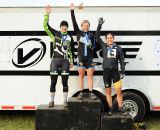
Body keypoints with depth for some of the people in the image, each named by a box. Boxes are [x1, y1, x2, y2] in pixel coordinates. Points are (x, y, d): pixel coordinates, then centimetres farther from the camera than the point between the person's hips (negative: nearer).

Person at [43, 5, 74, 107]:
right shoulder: (55, 34, 7)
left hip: (65, 61, 1)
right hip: (55, 60, -1)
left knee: (65, 82, 2)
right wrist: (47, 14, -9)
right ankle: (52, 101, 10)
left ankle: (65, 101, 10)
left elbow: (71, 50, 15)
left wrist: (72, 61, 11)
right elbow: (46, 26, -2)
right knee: (53, 81, 1)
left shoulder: (70, 38, 12)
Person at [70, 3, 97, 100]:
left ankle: (91, 93, 6)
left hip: (89, 58, 1)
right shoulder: (78, 32, 3)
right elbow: (74, 22, -5)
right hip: (81, 58, 0)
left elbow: (94, 46, 13)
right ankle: (81, 92, 12)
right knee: (81, 75, 7)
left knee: (90, 75, 2)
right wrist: (72, 11, -10)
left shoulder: (91, 35, 6)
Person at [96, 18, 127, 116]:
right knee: (108, 91, 6)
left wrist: (123, 72, 0)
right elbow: (97, 36, 4)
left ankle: (121, 108, 6)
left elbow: (122, 60, 6)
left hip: (115, 71, -1)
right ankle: (110, 108, 17)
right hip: (106, 71, 1)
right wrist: (100, 25, -3)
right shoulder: (104, 46, 7)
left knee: (119, 90, -3)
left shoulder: (118, 48, 6)